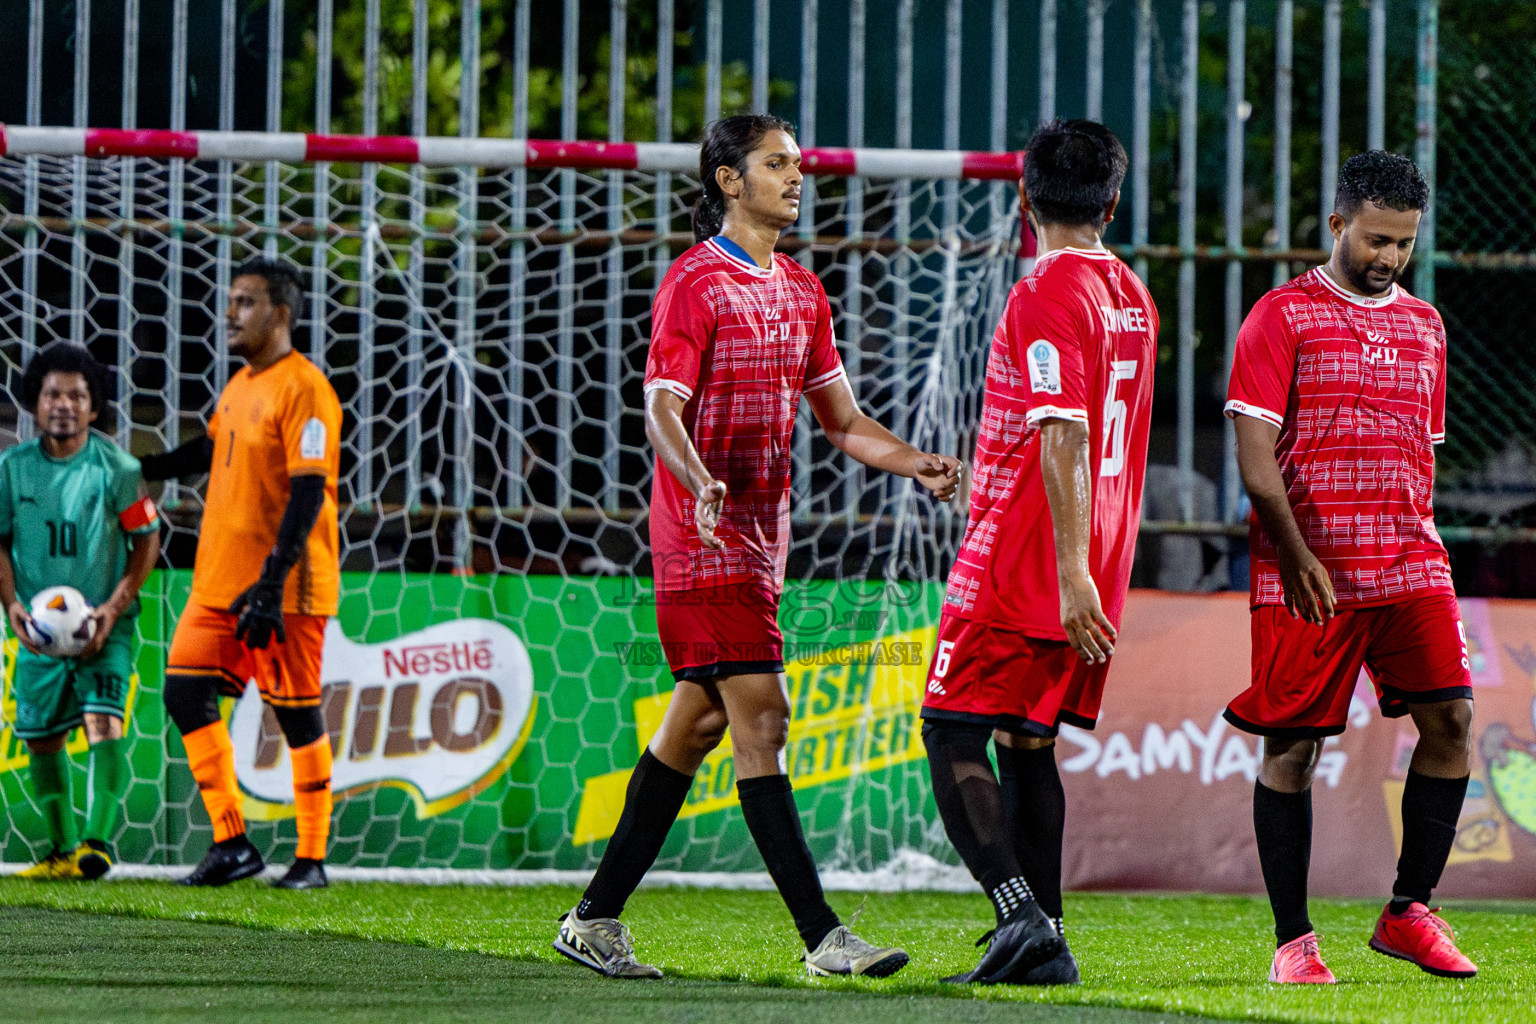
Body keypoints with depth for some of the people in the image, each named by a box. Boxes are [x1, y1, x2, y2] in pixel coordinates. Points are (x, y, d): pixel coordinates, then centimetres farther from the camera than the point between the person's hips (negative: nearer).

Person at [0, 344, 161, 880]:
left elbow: (147, 540, -1)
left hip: (104, 628, -3)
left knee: (103, 720, -20)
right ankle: (62, 850, 21)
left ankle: (99, 840, -26)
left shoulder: (116, 467, -7)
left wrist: (114, 606, -12)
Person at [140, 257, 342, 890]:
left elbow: (308, 492, -19)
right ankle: (231, 843, 8)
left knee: (297, 716, -1)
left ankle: (311, 858, 8)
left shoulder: (304, 390, -13)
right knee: (185, 691, 1)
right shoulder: (239, 386, 13)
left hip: (283, 591, -8)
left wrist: (272, 583, -24)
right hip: (219, 579, 8)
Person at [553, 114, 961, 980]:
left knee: (698, 723, 10)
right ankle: (821, 934, -15)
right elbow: (663, 410, -16)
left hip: (763, 535, 9)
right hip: (706, 540, -9)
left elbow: (841, 418, 18)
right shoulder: (695, 284, -9)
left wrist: (919, 465, 2)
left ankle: (598, 918, 17)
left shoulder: (802, 292, 15)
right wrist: (701, 485, -35)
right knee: (762, 722, -11)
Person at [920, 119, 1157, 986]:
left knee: (954, 733, -4)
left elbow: (1063, 439, -21)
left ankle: (1020, 911, -19)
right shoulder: (1133, 299, 13)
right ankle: (1043, 945, 9)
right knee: (1029, 738, 13)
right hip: (1096, 563, 8)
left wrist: (1071, 571, -24)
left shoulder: (1047, 296, -14)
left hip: (1022, 556, -8)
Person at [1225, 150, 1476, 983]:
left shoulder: (1424, 326, 16)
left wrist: (1420, 533, 11)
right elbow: (1255, 455, -8)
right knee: (1291, 748, -2)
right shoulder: (1283, 316, -2)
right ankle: (1293, 941, 5)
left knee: (1449, 720, -7)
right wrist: (1297, 558, -14)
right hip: (1309, 573, -5)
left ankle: (1408, 913, 6)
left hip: (1410, 564, 5)